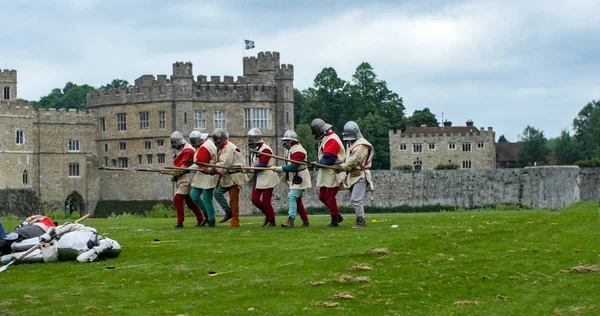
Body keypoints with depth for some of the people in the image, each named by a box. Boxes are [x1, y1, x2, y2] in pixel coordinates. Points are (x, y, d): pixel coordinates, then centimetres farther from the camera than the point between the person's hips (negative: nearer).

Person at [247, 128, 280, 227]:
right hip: (259, 178, 9)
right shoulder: (255, 150, 13)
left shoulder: (265, 149, -17)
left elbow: (262, 165, -24)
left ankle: (272, 222, 6)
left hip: (267, 179, -9)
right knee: (254, 199, 5)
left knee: (265, 201, -6)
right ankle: (267, 215, 23)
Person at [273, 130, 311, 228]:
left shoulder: (298, 150, -20)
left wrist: (281, 169, -24)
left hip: (299, 179, -11)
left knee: (292, 197, -20)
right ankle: (305, 221, 24)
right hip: (294, 179, 11)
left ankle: (291, 220, -25)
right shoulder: (289, 150, 14)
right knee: (297, 201, 15)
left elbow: (294, 166, -27)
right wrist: (286, 175, 13)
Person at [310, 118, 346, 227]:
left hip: (333, 174, -10)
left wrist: (316, 164, -14)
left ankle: (335, 221, 5)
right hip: (325, 173, 10)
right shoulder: (324, 139, 16)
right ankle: (338, 216, 22)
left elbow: (328, 159, -23)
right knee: (322, 197, 12)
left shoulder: (332, 140, -17)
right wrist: (317, 164, 2)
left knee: (330, 198, -6)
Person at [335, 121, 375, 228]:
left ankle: (361, 222, -13)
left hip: (360, 176, -10)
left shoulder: (362, 145, -10)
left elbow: (356, 159, -20)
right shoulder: (350, 144, 20)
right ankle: (361, 221, 16)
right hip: (352, 176, 10)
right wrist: (341, 166, 0)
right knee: (354, 200, 10)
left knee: (356, 199, -16)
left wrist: (343, 167, -24)